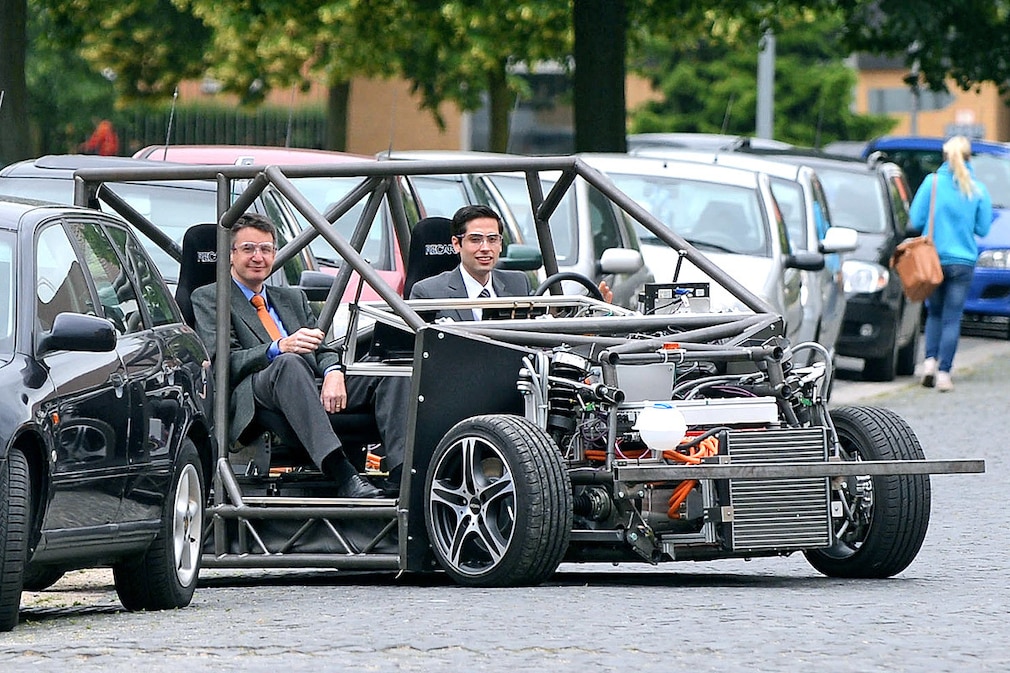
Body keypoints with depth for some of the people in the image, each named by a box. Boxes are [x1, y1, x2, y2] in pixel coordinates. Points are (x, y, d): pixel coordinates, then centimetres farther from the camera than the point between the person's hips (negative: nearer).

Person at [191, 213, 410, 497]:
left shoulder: (293, 298, 32)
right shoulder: (208, 299, 13)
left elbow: (323, 349, 19)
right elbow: (223, 362, -3)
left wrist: (334, 372, -7)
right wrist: (279, 349, -21)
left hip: (316, 391, 6)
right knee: (290, 364, -40)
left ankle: (400, 475, -38)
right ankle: (345, 479, -54)